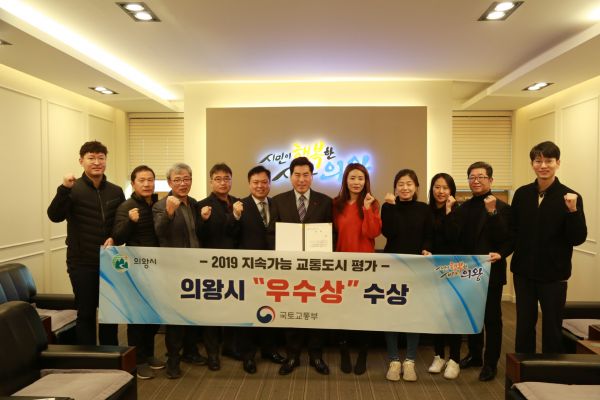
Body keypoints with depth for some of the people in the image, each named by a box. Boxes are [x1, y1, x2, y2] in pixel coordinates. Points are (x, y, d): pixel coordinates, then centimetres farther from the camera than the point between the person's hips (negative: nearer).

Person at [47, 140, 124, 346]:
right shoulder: (73, 190, -6)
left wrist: (115, 238, -8)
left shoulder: (116, 192, 5)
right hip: (82, 264, -4)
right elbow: (55, 216, -21)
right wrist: (64, 189, -34)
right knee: (86, 313, 7)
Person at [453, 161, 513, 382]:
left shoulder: (502, 208, -6)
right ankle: (474, 355, 32)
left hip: (491, 271, -5)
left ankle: (490, 363, 19)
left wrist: (492, 212, -26)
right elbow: (456, 239, 6)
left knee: (492, 318, 7)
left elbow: (508, 239, -17)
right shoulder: (462, 208, 9)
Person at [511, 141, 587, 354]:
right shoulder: (522, 194, 1)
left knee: (552, 328, 11)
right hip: (524, 272, 3)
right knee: (523, 326, 16)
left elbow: (578, 239, -12)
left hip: (554, 275, -3)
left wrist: (572, 210, -26)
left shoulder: (570, 197, -9)